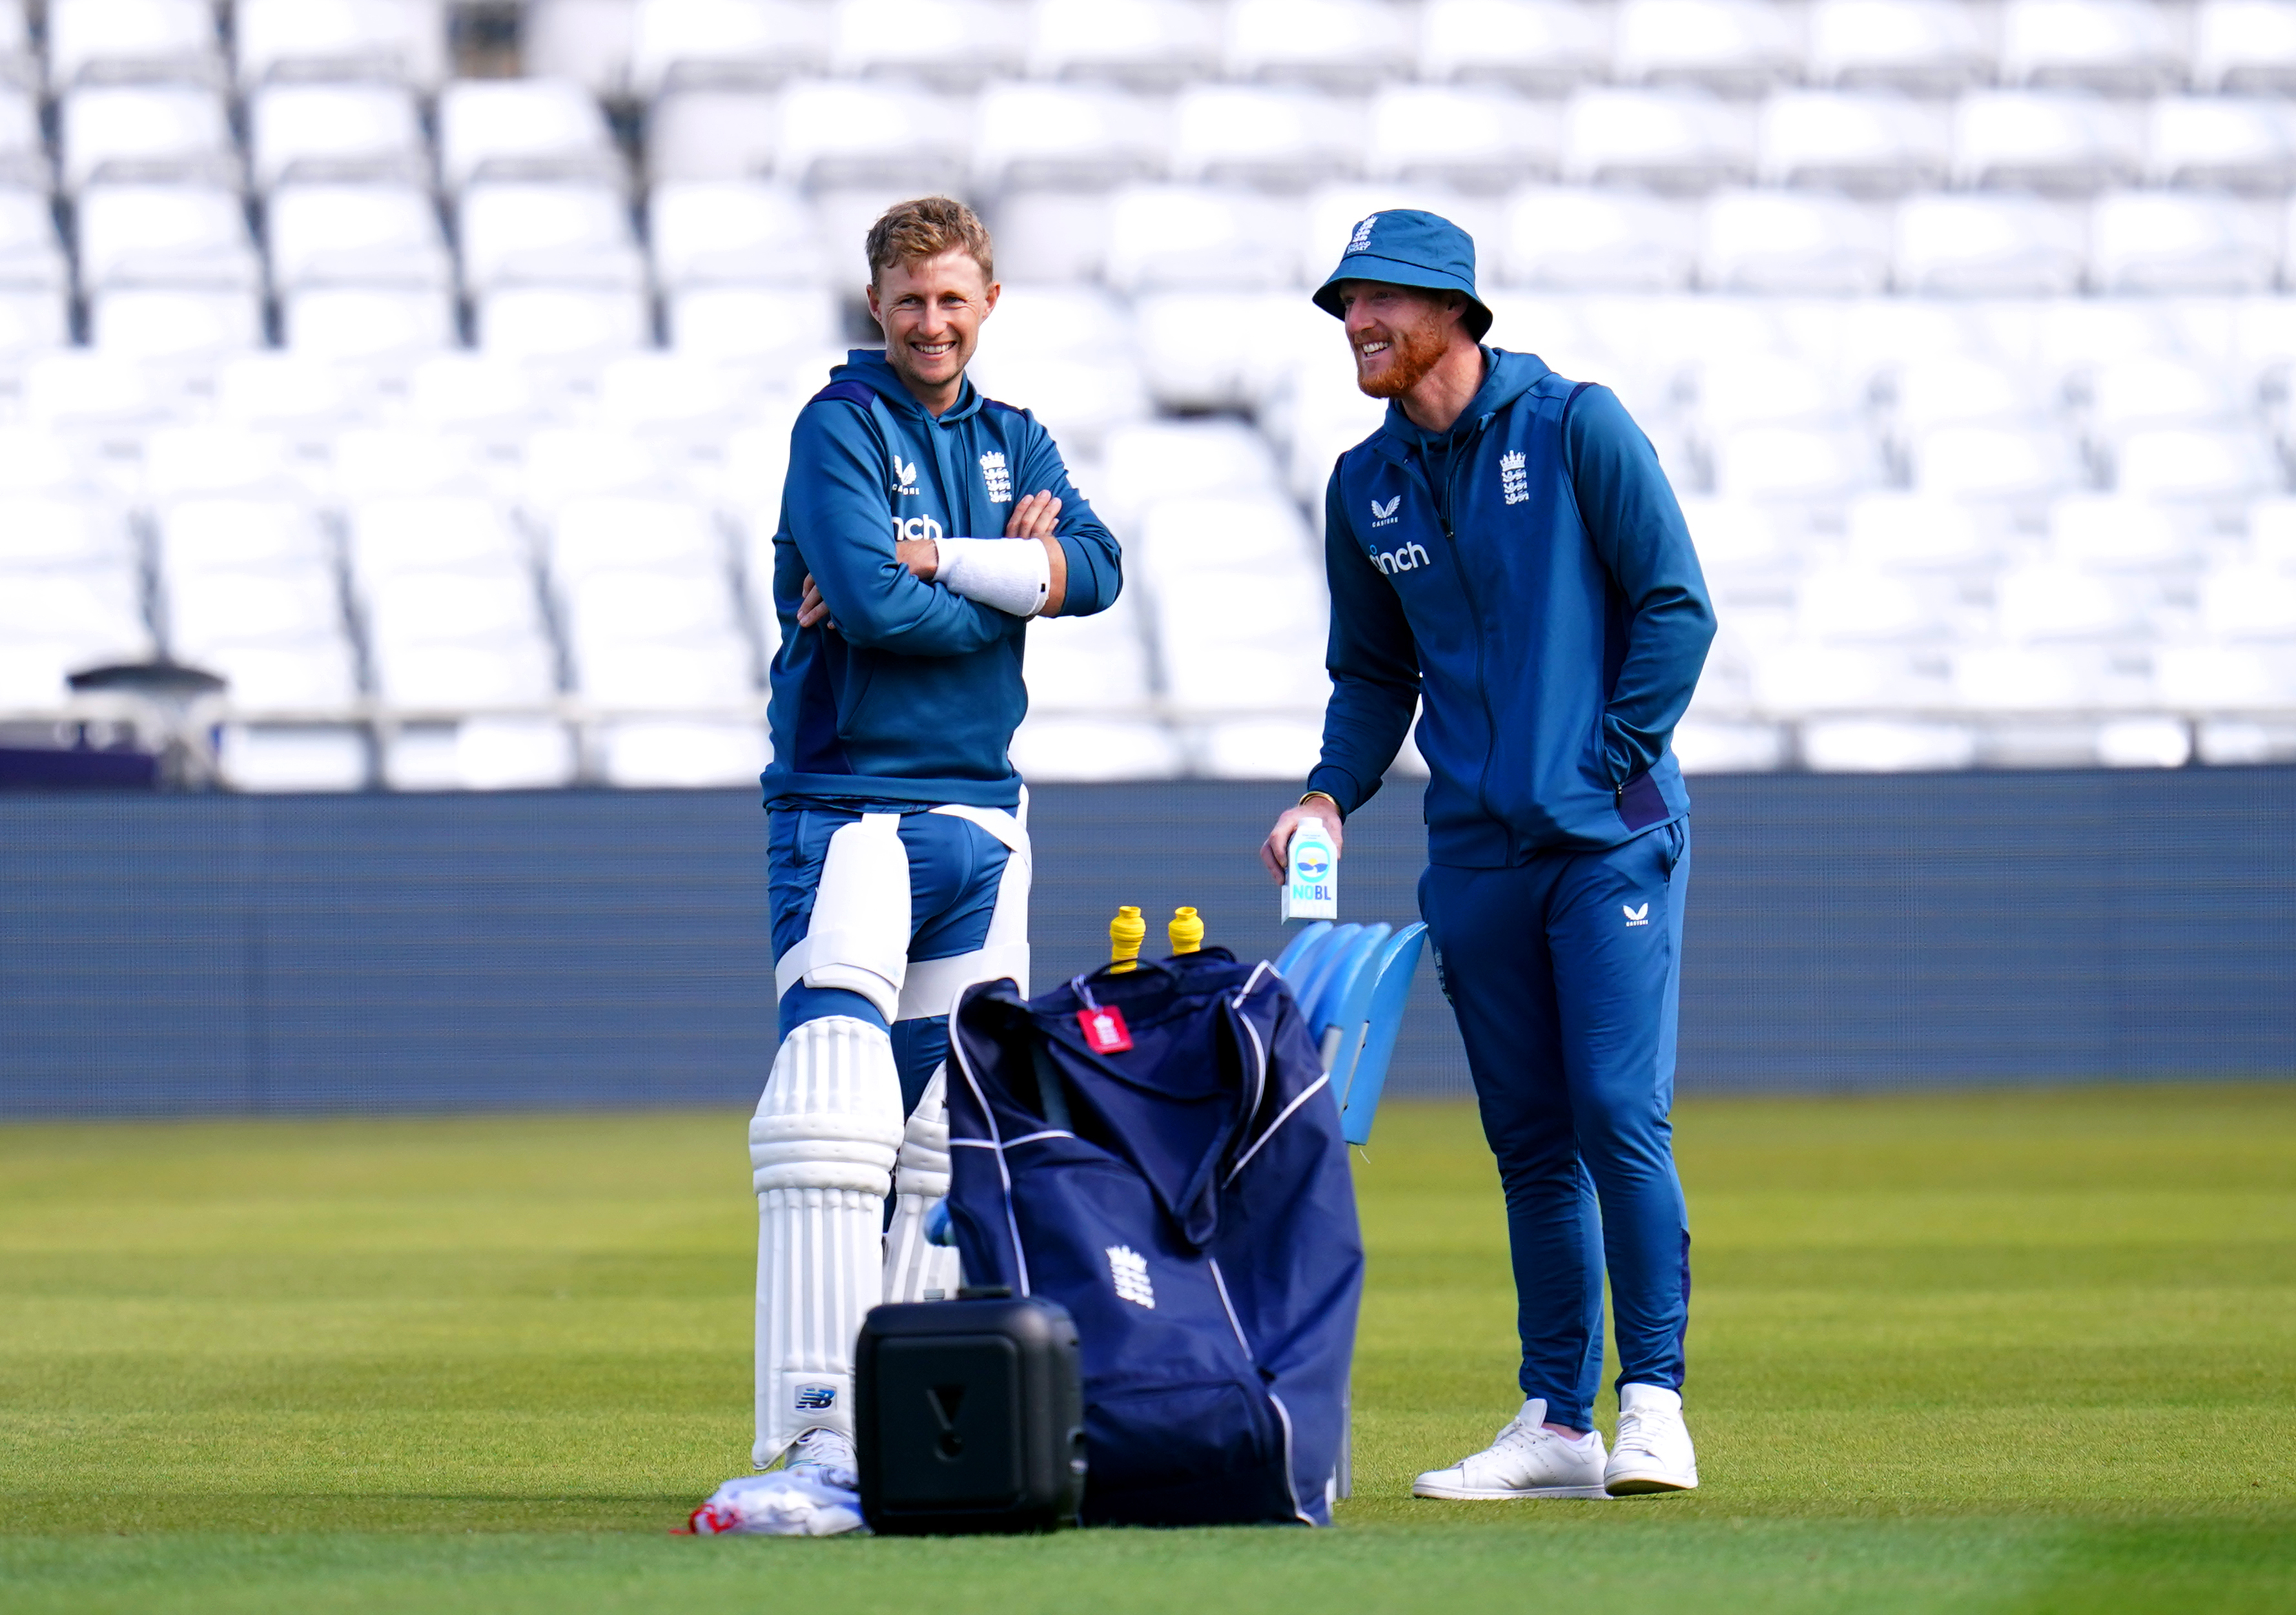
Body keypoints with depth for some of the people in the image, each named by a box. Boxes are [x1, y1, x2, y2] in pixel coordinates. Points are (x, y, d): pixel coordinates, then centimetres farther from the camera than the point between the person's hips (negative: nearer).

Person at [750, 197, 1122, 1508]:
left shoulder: (1016, 442, 15)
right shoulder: (841, 429, -3)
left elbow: (1096, 568, -4)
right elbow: (872, 602, -18)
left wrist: (927, 563, -15)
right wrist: (1005, 585, -4)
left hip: (983, 819, 7)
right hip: (850, 809, -7)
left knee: (954, 1137, 7)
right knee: (833, 1112, -17)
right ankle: (820, 1434, -23)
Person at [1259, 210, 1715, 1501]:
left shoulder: (1576, 427, -4)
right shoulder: (1366, 486, 11)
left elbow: (1676, 606, -5)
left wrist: (1614, 763, -11)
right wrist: (1330, 796, 2)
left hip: (1612, 838, -5)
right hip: (1476, 854, 5)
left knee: (1619, 1115, -12)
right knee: (1531, 1141, 6)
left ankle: (1655, 1402, -6)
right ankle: (1559, 1423, 9)